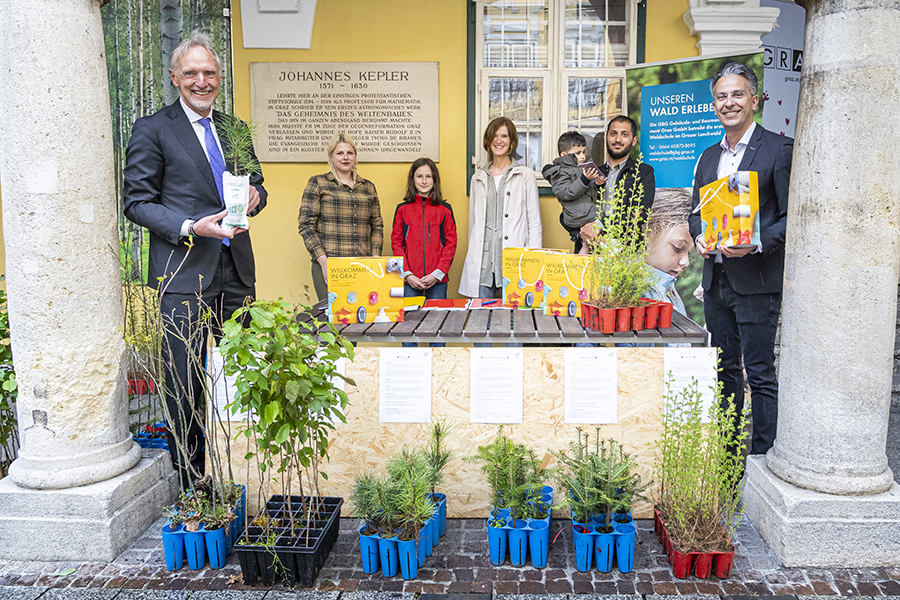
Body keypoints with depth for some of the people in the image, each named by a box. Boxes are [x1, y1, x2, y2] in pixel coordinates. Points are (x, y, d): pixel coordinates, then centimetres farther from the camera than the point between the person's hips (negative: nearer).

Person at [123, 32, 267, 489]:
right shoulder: (151, 130, 1)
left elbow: (254, 185, 24)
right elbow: (137, 203, -2)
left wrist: (255, 194, -1)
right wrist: (190, 228, -17)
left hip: (235, 271, 5)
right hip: (184, 275, -5)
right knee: (185, 382, 0)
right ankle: (188, 477, 14)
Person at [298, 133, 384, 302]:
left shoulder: (368, 187, 16)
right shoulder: (317, 184, 5)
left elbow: (377, 226, 19)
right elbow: (306, 225, -1)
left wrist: (375, 258, 5)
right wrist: (323, 261, -10)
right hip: (329, 266, -3)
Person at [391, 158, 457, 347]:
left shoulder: (444, 210, 6)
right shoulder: (403, 209, 7)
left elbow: (451, 243, 3)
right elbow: (396, 243, 4)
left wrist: (438, 273, -8)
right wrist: (407, 274, -7)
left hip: (437, 281, 0)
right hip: (409, 281, 0)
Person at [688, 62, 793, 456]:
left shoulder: (779, 149, -5)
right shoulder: (708, 157, 15)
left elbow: (793, 215, -8)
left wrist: (757, 245, -23)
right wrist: (699, 237, -1)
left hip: (756, 279, -6)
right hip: (716, 278, 7)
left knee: (760, 372, -3)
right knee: (725, 368, 15)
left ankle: (764, 457, 8)